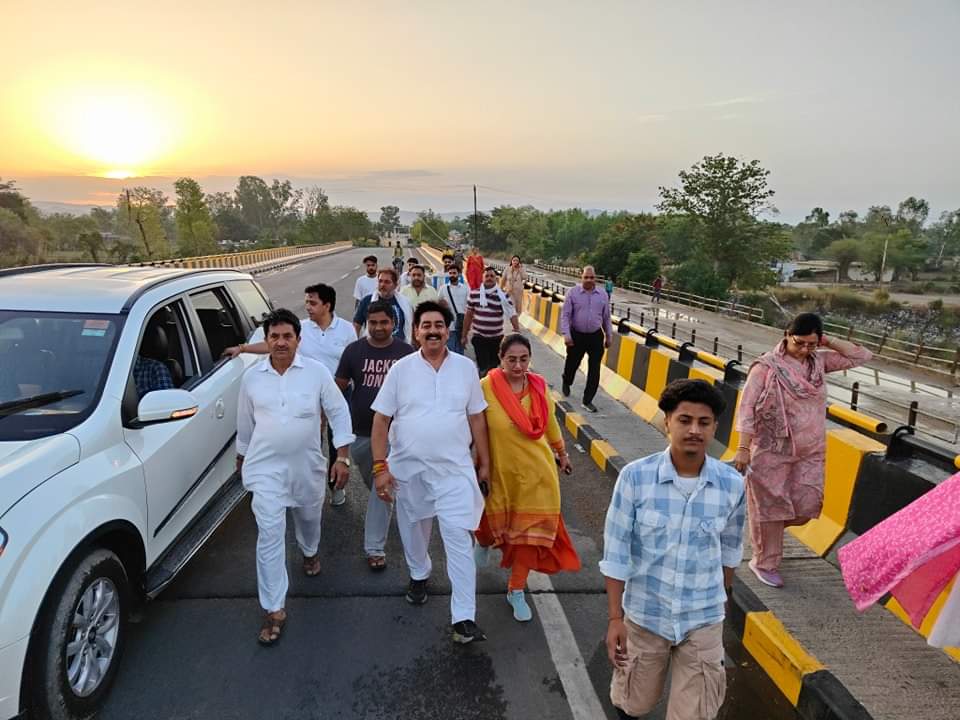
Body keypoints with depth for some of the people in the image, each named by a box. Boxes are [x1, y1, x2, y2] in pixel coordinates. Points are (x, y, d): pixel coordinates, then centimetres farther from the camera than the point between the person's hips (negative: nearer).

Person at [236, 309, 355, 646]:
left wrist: (342, 457, -9)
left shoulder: (316, 372, -9)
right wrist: (241, 457, 20)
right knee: (270, 535, -5)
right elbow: (245, 422, 11)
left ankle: (310, 552, 58)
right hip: (266, 467, 0)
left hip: (308, 465, 1)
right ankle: (274, 610, 5)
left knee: (309, 516, 23)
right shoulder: (252, 377, -3)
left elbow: (339, 413, -5)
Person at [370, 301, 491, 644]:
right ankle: (419, 575, 50)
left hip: (454, 469, -1)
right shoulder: (401, 369, -4)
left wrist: (484, 462, 7)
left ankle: (464, 619, 3)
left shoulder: (466, 368, -1)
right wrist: (380, 467, -9)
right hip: (408, 468, 1)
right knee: (413, 528, 20)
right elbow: (381, 420, -3)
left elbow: (476, 418, 5)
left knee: (459, 539, -5)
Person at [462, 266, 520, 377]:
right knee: (483, 367, -3)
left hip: (496, 338, 0)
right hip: (479, 337, 0)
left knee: (494, 366, 12)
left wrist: (517, 332, -20)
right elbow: (468, 314, 8)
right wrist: (464, 335, 10)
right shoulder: (474, 293, 0)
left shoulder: (502, 295, -6)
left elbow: (512, 314, -8)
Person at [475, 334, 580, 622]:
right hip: (501, 471, -2)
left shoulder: (538, 386, -5)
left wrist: (562, 453, 20)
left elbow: (550, 423, 10)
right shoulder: (487, 387, -19)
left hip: (536, 471, 3)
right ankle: (484, 541, 56)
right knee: (495, 525, 18)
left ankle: (516, 591, 28)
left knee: (530, 529, 8)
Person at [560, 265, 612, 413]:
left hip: (596, 336, 2)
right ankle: (566, 383, 49)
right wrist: (566, 334, -16)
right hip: (576, 336, -2)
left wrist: (608, 336, 13)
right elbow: (565, 315, -7)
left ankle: (588, 400, 12)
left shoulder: (603, 294, 2)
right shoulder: (573, 292, -6)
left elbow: (606, 317, 10)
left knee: (594, 370, 0)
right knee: (572, 363, 16)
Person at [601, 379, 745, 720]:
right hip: (645, 614, 0)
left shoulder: (732, 484, -12)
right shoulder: (635, 476, -19)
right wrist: (615, 618, -11)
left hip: (703, 619, 1)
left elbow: (730, 547, 6)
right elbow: (616, 551, -12)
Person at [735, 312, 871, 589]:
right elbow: (748, 408, -16)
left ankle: (767, 529, 37)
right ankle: (764, 563, 26)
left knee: (806, 508, 6)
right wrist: (743, 448, -19)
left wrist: (829, 342, -4)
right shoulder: (767, 366, -15)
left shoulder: (819, 361, 3)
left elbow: (862, 356, 8)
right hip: (773, 452, -5)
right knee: (771, 509, 7)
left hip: (810, 454, 6)